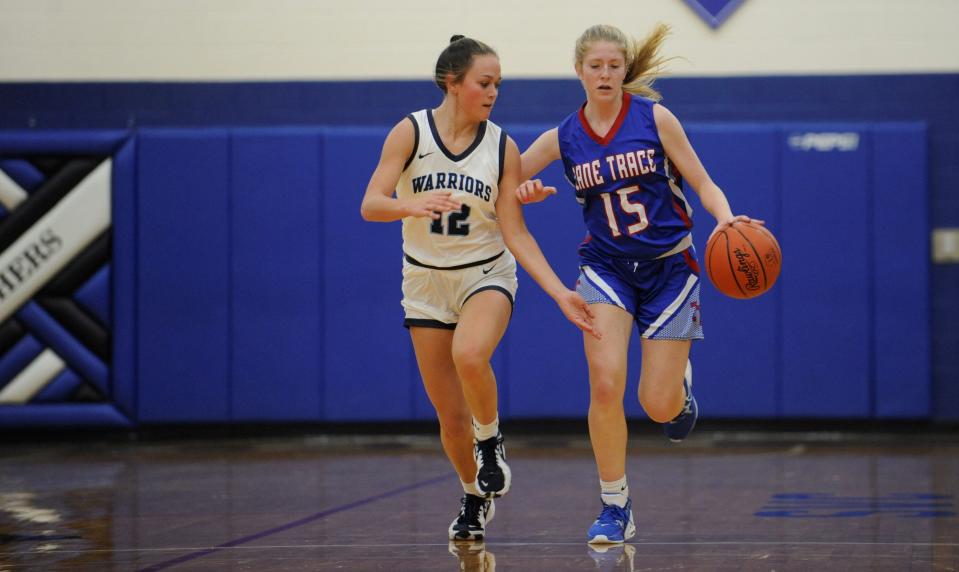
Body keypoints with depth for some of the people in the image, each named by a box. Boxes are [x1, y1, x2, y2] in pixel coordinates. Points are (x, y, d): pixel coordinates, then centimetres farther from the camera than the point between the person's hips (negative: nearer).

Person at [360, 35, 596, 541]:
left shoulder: (502, 147, -6)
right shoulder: (411, 132, -10)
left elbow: (515, 232, -4)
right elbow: (370, 204, -17)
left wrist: (560, 293, -11)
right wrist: (413, 205, -38)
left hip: (485, 275, -1)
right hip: (426, 282, 1)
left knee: (469, 355, -34)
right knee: (450, 415, 4)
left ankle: (490, 442, -6)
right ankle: (474, 499, 30)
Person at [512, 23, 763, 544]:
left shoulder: (654, 118, -6)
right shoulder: (563, 139, -1)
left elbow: (702, 182, -4)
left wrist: (726, 219, -24)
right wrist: (527, 192, -15)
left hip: (668, 267, -1)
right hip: (606, 267, 1)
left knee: (658, 405, -4)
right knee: (605, 385, -19)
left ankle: (679, 387, 36)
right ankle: (614, 509, -3)